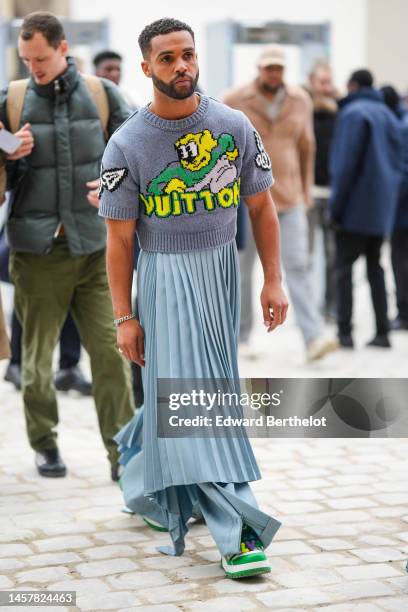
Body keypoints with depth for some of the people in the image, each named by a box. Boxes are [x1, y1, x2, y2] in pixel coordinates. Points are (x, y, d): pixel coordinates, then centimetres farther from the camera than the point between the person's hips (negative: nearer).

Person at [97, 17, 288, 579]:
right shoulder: (127, 145, -8)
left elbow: (261, 207, 6)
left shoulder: (235, 127, -1)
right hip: (165, 278, -3)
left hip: (222, 270, 4)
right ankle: (237, 530, -6)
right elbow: (119, 237, -6)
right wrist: (124, 318, -8)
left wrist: (273, 280, 0)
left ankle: (140, 478, 39)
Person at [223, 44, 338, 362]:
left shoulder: (300, 101, 5)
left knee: (298, 266, -6)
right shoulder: (234, 102, -4)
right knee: (242, 268, 5)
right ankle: (240, 338, 18)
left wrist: (305, 190, 15)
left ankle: (314, 338, -11)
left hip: (289, 197, 2)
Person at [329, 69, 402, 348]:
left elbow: (346, 165, -15)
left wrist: (336, 206, -10)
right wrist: (389, 200, 17)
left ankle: (345, 332, -5)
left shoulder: (354, 113, -11)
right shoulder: (388, 115, 13)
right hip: (382, 209, 7)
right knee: (375, 267, 12)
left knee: (344, 268, -1)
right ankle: (382, 332, 10)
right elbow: (397, 161, 15)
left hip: (356, 209, -7)